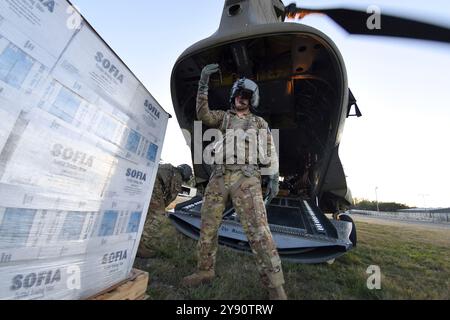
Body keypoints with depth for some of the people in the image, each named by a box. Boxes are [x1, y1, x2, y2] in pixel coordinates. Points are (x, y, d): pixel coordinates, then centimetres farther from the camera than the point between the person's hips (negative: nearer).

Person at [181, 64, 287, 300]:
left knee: (257, 230, -12)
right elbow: (203, 115, -1)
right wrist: (203, 84, -8)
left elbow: (270, 151, 8)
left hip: (246, 178, -3)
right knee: (208, 225, 8)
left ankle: (275, 288, 1)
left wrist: (274, 177, -4)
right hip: (219, 177, 4)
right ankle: (205, 271, 28)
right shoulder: (223, 117, 19)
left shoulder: (259, 123, 15)